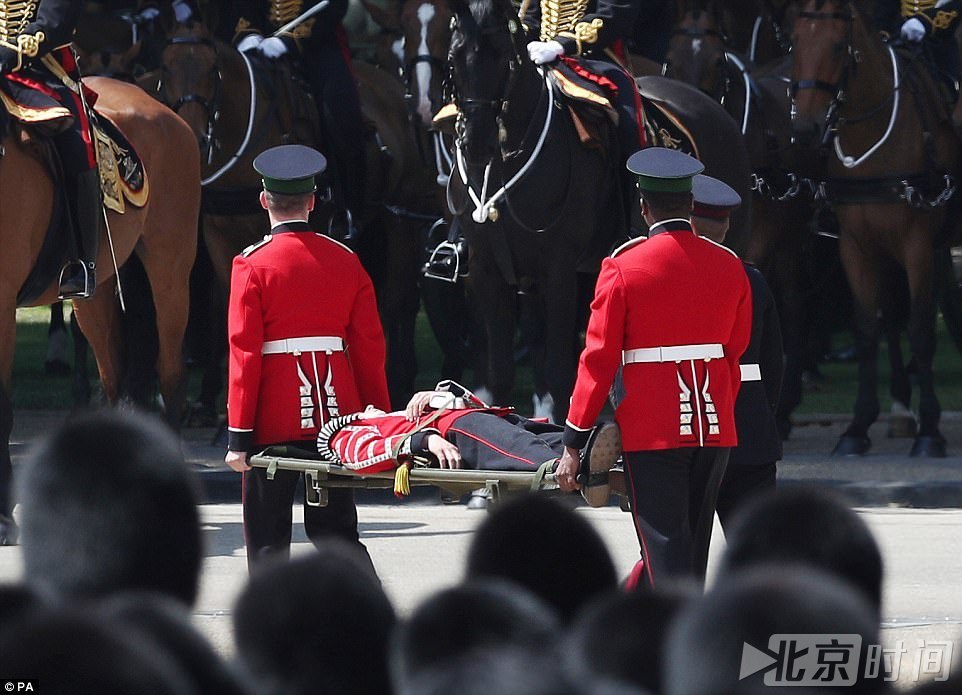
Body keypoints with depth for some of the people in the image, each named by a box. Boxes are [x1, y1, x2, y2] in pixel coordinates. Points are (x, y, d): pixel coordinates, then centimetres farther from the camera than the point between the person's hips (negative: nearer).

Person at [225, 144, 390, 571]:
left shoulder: (253, 266, -8)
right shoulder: (345, 261, 3)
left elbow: (244, 353, -11)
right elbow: (370, 348, 4)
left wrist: (239, 435, -9)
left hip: (275, 421, -4)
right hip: (335, 417, 4)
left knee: (267, 539, 4)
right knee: (335, 531, 11)